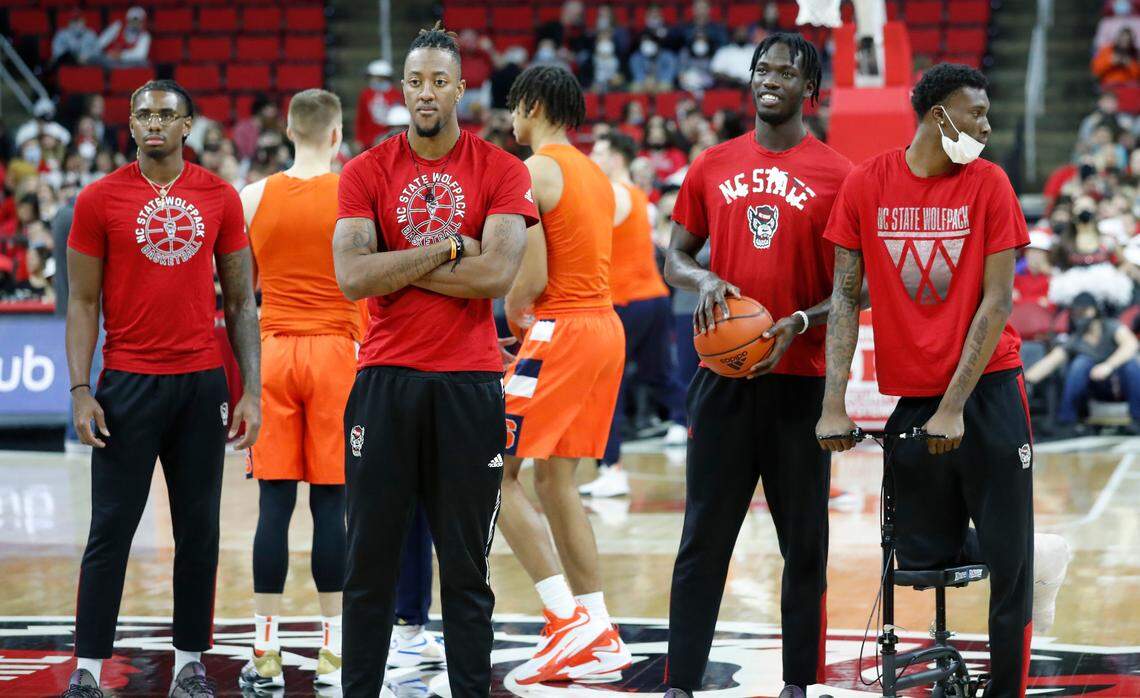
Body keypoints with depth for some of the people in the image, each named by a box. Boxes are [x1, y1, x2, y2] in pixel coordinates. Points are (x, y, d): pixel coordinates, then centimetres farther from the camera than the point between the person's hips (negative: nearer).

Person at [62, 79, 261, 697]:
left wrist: (251, 391, 2)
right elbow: (83, 303, 1)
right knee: (111, 530, -1)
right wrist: (81, 391, -8)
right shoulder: (100, 199, -1)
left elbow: (241, 302, 8)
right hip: (127, 384, -2)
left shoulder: (220, 199, 5)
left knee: (199, 530, 6)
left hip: (202, 383, 2)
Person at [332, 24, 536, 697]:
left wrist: (399, 266, -10)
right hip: (386, 381, 1)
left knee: (468, 564, 4)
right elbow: (353, 277, -9)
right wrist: (451, 248, -12)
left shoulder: (501, 172, 1)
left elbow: (497, 274, -13)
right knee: (370, 560, 4)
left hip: (469, 385, -1)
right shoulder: (367, 172, 4)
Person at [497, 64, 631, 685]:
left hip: (560, 331, -9)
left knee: (495, 471, -5)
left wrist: (513, 310, 3)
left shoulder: (531, 172, -12)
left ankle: (568, 619, -13)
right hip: (606, 325, 9)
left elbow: (533, 277, -17)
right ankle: (600, 638, 12)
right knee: (555, 478, 14)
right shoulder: (595, 174, 17)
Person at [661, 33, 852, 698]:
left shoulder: (837, 175, -1)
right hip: (723, 374, 2)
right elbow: (676, 256, 14)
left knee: (804, 543, 4)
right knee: (704, 538, 1)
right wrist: (704, 281, -8)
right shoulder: (714, 166, 8)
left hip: (801, 379, -2)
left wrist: (799, 324, -16)